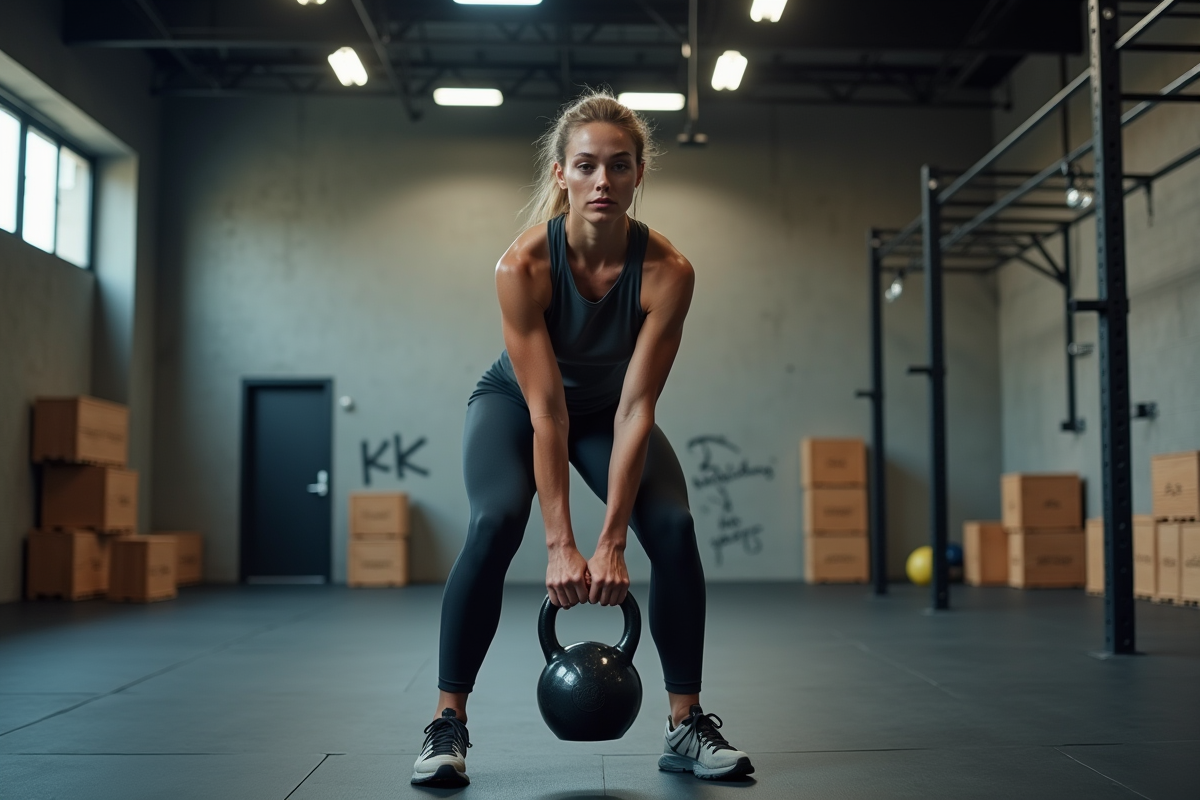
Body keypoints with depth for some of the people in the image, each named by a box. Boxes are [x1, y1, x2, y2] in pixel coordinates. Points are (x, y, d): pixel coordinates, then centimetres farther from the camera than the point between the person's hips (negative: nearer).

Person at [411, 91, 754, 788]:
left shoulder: (668, 272, -29)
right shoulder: (524, 265, -32)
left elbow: (635, 409, -28)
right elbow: (546, 413, -32)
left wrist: (612, 541, -31)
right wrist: (561, 544, -34)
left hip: (608, 405, 2)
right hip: (513, 400, -2)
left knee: (674, 527, -20)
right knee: (496, 523, -29)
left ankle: (688, 724, -4)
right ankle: (449, 723, -14)